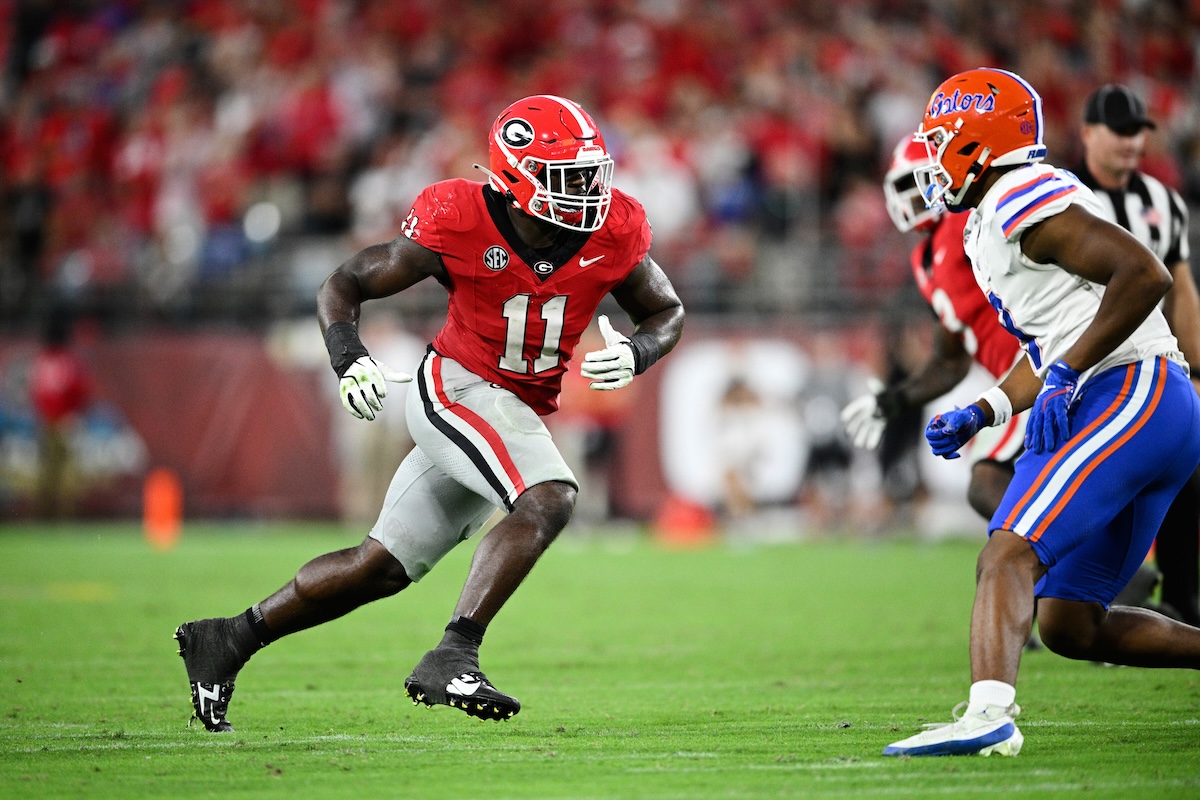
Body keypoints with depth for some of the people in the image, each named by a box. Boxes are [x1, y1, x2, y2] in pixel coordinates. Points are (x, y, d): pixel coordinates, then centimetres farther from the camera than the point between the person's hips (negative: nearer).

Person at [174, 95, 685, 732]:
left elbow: (667, 312, 7)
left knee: (383, 567, 9)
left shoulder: (612, 235, -7)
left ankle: (229, 639, 21)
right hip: (456, 389, -6)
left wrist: (635, 354, -16)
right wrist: (348, 359, -26)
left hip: (517, 412, 6)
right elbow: (344, 285, -8)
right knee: (548, 501, -29)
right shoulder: (461, 225, -18)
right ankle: (451, 657, -33)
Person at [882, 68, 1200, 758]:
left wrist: (1066, 374, -19)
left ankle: (989, 713, -44)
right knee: (1067, 624, 10)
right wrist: (979, 415, 18)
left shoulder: (1025, 198, -9)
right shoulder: (992, 226, 22)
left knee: (1008, 557, -24)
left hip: (1130, 394, -10)